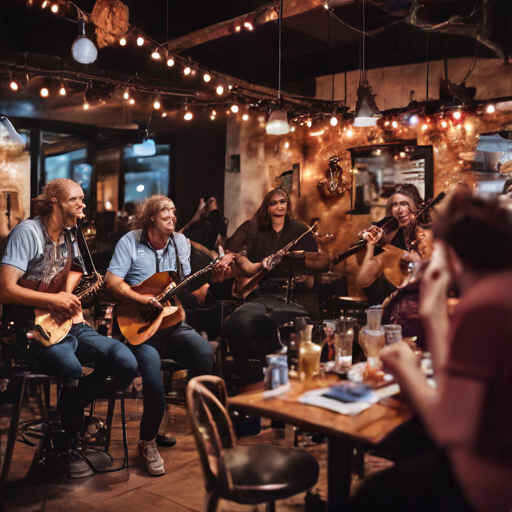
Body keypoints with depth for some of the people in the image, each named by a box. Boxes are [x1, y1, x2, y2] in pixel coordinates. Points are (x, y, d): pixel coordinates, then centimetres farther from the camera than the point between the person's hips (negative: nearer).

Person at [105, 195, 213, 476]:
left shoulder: (181, 242, 14)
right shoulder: (130, 242, 2)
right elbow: (113, 282, -7)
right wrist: (145, 300, -18)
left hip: (172, 324, 4)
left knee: (204, 351, -25)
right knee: (151, 365, -29)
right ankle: (148, 440, -3)